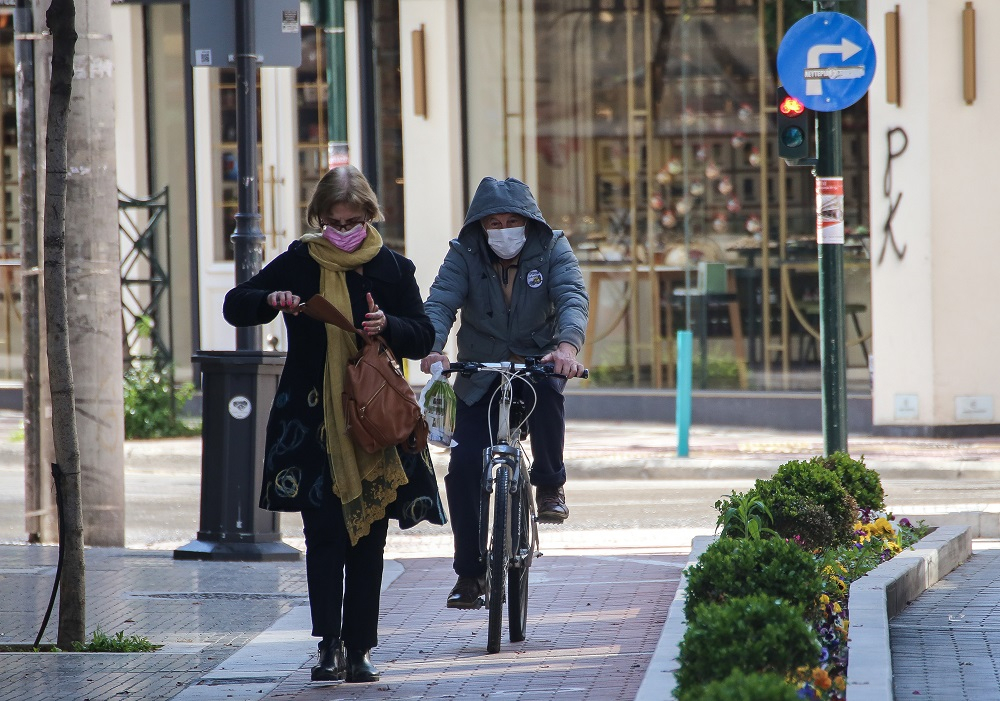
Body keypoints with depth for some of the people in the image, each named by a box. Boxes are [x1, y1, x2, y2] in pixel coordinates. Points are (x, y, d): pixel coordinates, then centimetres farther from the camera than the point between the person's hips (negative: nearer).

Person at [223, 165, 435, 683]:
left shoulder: (391, 268, 5)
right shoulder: (300, 263, 3)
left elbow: (423, 336, 6)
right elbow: (235, 307, 6)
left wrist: (388, 326, -15)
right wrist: (270, 300, -15)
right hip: (312, 421, -1)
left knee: (368, 538, 3)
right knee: (324, 534, -6)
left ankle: (358, 649, 8)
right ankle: (330, 644, -7)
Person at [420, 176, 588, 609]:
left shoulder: (552, 250, -8)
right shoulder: (464, 255, -7)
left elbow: (573, 298, -23)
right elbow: (440, 302, -20)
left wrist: (567, 345, -45)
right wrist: (432, 347, -42)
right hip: (480, 370, 1)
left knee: (547, 395, -37)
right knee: (463, 466, -12)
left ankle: (550, 484, -10)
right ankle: (470, 572, 1)